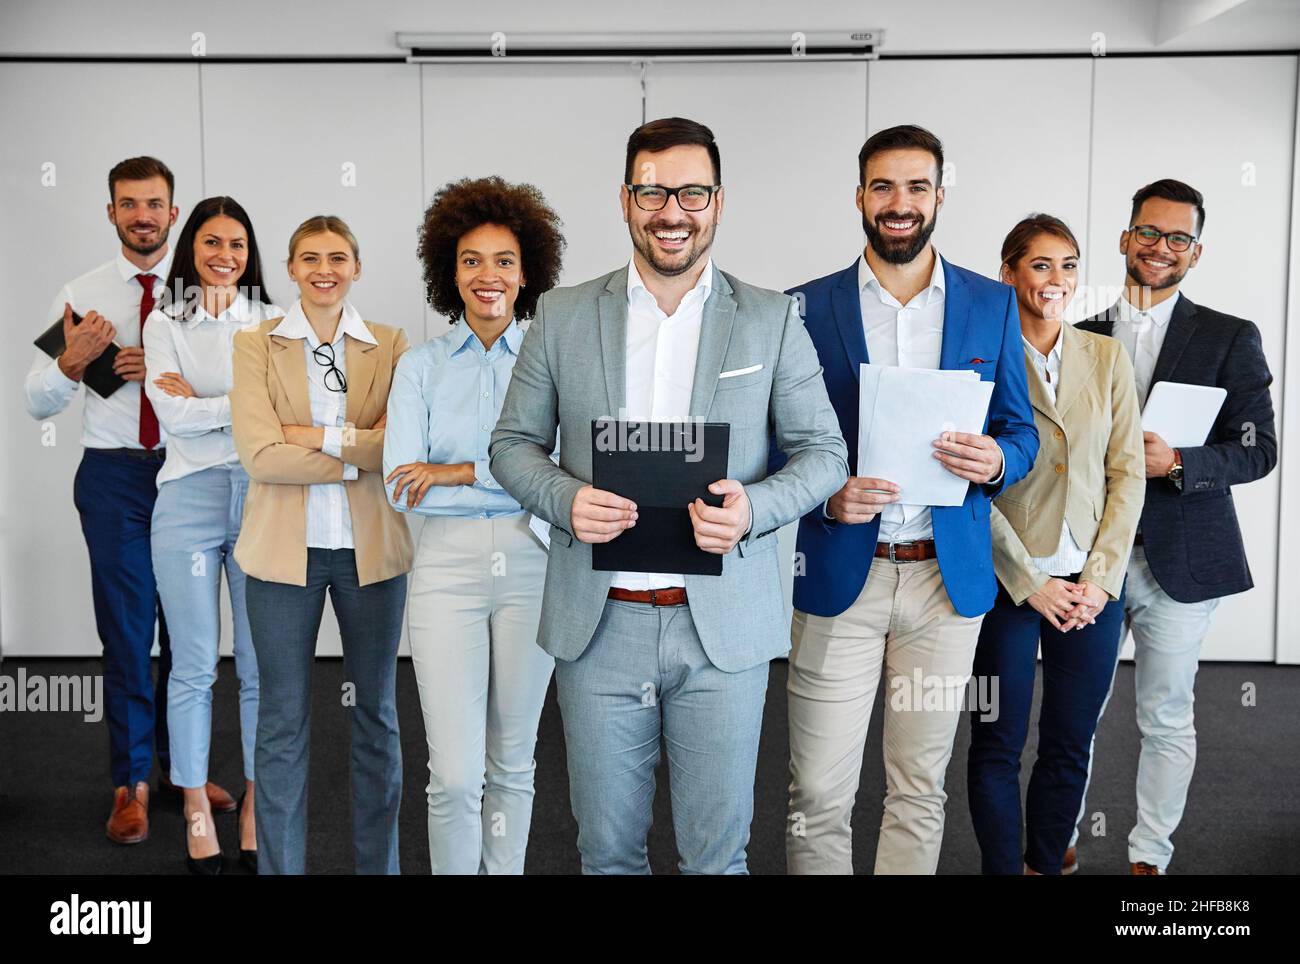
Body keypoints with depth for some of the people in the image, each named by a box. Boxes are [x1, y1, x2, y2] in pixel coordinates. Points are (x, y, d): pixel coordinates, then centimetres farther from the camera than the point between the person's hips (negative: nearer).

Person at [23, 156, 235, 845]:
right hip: (115, 474, 0)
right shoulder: (81, 295, 4)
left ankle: (179, 765, 28)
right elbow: (38, 404, 4)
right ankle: (132, 783, 18)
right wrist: (71, 362, -14)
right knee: (127, 631, 3)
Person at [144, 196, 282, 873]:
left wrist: (198, 402, -9)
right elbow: (171, 414, -6)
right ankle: (196, 810, 18)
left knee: (262, 665, 4)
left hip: (261, 497, 1)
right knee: (194, 667, 5)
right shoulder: (165, 323, 7)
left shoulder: (271, 321, 10)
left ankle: (255, 801, 19)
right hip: (190, 499, -1)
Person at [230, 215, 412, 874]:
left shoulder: (390, 345, 4)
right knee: (282, 720, 7)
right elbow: (259, 454, -11)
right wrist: (359, 457, -12)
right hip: (285, 549, -1)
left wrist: (320, 435, -15)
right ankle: (280, 865, 21)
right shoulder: (256, 345, 2)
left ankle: (378, 863, 25)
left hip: (371, 549, 1)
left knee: (375, 712, 11)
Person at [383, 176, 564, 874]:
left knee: (512, 763, 13)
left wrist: (464, 471, -13)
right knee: (454, 775, -4)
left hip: (531, 568, 1)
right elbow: (403, 488, -6)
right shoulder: (420, 366, 5)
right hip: (447, 570, 0)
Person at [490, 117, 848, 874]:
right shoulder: (563, 316, 5)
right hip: (599, 621, 1)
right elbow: (514, 444, 8)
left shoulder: (773, 320, 2)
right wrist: (566, 499, -13)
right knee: (608, 847, 14)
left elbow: (824, 451, 3)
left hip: (724, 624, -1)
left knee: (716, 852, 10)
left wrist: (755, 508, -17)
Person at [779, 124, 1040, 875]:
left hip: (951, 578, 2)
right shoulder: (809, 307, 2)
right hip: (839, 577, -1)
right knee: (819, 793, 3)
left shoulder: (993, 304, 6)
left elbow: (1022, 432, 10)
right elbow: (777, 440, 4)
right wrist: (823, 493, -16)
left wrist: (996, 461, -13)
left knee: (921, 788, 12)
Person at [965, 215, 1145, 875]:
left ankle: (1046, 864, 30)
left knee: (1070, 746, 12)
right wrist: (1030, 583, -10)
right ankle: (1003, 868, 23)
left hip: (1093, 584, 3)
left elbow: (1127, 474, 5)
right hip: (1007, 584, -3)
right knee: (998, 747, 6)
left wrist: (1101, 575, -5)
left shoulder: (1107, 357, 6)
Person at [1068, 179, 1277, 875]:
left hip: (1177, 559, -2)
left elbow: (1257, 450, -3)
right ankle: (1063, 838, 27)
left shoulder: (1230, 339, 2)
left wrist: (1175, 462, -19)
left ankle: (1149, 856, 24)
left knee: (1166, 720, 8)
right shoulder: (1082, 337, 9)